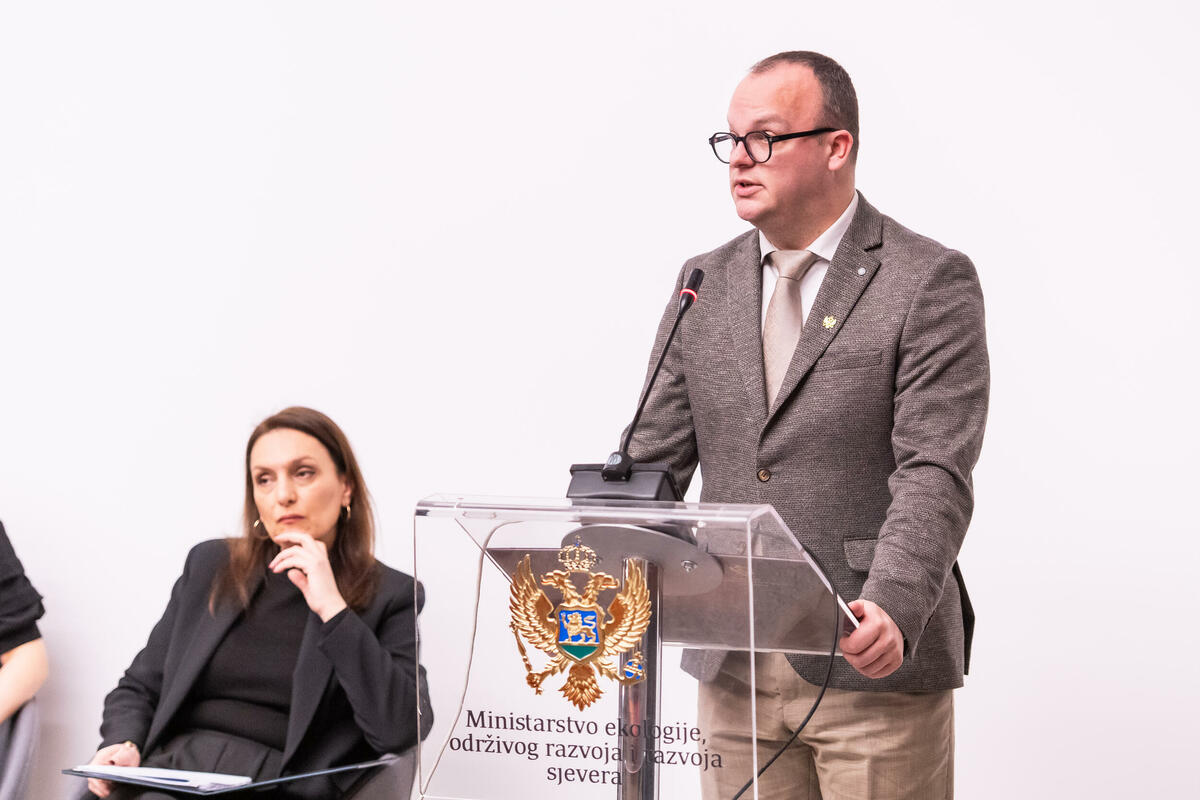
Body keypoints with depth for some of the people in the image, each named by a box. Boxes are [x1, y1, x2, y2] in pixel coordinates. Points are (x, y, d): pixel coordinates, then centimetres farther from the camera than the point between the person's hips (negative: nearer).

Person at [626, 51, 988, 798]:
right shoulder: (705, 283, 9)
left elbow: (935, 476, -14)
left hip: (872, 658, -4)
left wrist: (893, 610, -30)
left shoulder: (932, 282, -6)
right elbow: (653, 461, 7)